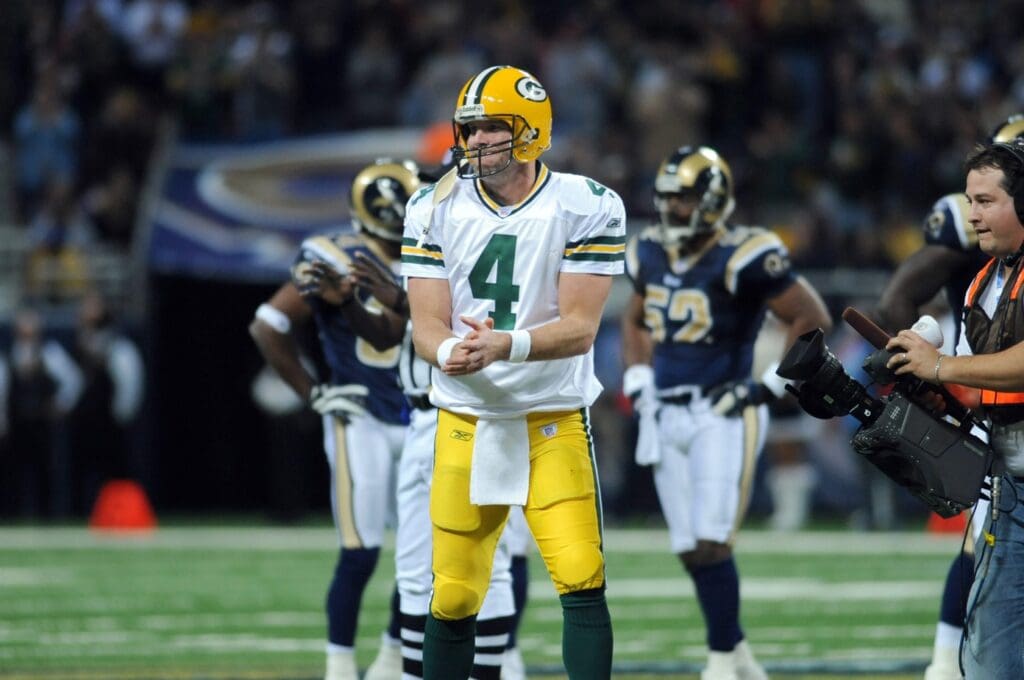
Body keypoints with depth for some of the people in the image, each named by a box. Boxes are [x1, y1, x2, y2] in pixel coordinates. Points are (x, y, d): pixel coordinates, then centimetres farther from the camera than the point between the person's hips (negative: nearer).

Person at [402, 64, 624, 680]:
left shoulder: (588, 207, -7)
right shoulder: (436, 209, 2)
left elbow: (580, 327, -13)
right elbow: (427, 324, -3)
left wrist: (505, 345, -31)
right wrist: (450, 350, -27)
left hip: (555, 422, -2)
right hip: (466, 421, 2)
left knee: (582, 583, -14)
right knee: (453, 599, 5)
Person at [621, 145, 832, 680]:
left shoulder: (741, 258, -13)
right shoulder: (651, 254, 9)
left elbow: (812, 319, -10)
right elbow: (635, 320, 27)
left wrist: (771, 387, -12)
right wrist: (637, 381, 14)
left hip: (723, 414, -7)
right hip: (665, 417, 7)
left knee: (711, 544, -14)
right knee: (690, 552, 8)